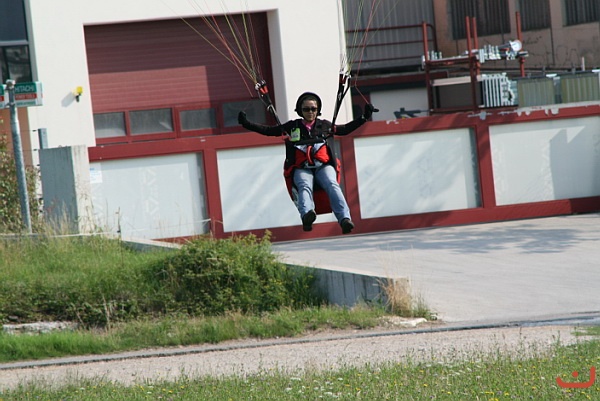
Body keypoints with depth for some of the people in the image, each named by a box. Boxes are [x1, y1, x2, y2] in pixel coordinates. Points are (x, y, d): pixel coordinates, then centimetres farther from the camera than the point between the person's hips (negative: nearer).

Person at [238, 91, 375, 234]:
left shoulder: (325, 126, 25)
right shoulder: (292, 127, 22)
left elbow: (345, 129, 34)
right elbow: (268, 130, 23)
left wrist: (364, 117, 29)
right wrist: (246, 123, 15)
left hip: (324, 166, 1)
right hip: (302, 169, -1)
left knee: (332, 186, -31)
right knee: (304, 186, -35)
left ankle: (345, 219, -50)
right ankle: (307, 215, -65)